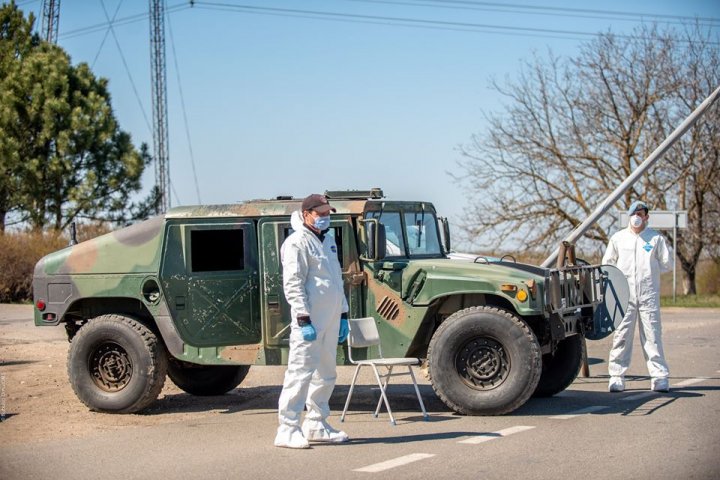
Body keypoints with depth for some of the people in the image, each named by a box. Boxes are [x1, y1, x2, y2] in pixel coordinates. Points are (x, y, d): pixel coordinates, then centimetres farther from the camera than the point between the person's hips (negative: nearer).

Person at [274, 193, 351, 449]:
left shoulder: (328, 240, 18)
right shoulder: (297, 243, -9)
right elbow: (293, 284, -15)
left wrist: (343, 315, 21)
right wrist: (304, 319, -21)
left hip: (330, 319, 9)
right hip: (310, 321, -9)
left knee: (326, 375, 14)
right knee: (301, 373, -10)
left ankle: (316, 425, 24)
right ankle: (288, 430, -9)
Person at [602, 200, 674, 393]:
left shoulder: (656, 238, 6)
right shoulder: (618, 238, 10)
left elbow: (667, 264, 9)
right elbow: (607, 263, 17)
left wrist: (649, 269, 3)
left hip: (649, 294, -1)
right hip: (624, 294, 1)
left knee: (652, 335, -2)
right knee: (621, 335, 0)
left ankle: (659, 376, 0)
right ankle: (616, 375, 4)